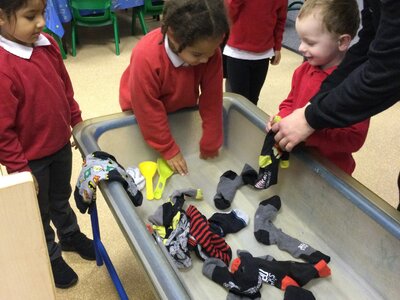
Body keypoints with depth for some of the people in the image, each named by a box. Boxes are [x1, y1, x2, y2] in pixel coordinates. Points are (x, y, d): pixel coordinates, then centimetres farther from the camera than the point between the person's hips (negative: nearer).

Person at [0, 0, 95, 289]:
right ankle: (51, 257, 44)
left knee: (61, 198, 30)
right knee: (39, 213, 20)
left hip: (61, 145, 6)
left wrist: (77, 122, 12)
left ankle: (70, 235, 55)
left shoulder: (47, 44, -9)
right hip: (31, 159, -6)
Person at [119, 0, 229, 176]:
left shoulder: (210, 52, -31)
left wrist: (210, 144, -13)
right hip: (143, 107, -3)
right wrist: (168, 150, -22)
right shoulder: (146, 58, -42)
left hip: (182, 106, 3)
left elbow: (212, 101, -21)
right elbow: (149, 112, -30)